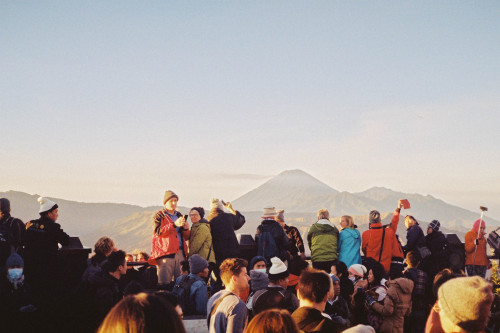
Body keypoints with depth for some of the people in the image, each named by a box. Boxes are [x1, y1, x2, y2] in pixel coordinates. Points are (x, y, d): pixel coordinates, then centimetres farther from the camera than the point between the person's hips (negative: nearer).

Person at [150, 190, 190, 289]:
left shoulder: (179, 216, 22)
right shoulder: (159, 215, 8)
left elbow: (186, 237, 21)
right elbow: (158, 231, -10)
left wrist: (186, 229, -1)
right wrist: (174, 224, -18)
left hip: (180, 252, 5)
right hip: (165, 252, -5)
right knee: (164, 284, -10)